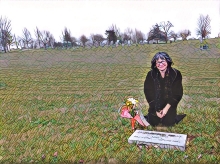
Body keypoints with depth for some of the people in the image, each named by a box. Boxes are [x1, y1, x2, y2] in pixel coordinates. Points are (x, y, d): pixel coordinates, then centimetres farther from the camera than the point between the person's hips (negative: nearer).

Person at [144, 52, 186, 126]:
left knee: (168, 123, 1)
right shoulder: (151, 75, -12)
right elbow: (148, 93, -9)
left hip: (169, 106, -1)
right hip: (155, 106, 1)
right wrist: (156, 110, -12)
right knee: (152, 123, 4)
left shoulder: (176, 74, -14)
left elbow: (178, 93, -11)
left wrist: (167, 108, -18)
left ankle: (174, 117, 32)